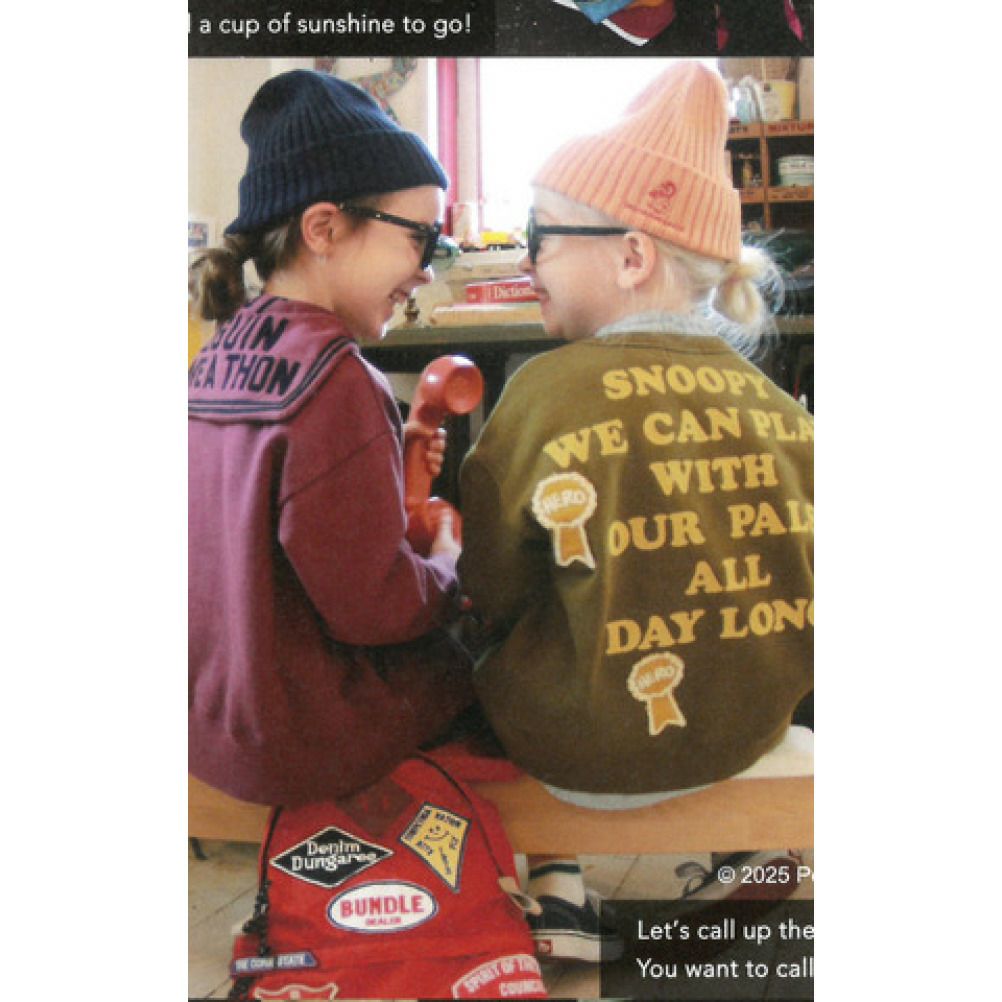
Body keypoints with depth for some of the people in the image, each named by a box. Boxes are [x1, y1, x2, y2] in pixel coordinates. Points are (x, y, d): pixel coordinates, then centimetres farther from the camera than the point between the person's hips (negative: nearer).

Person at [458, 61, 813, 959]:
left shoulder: (552, 389, -19)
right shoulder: (778, 404, -8)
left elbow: (493, 591, -8)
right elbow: (788, 585, 3)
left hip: (591, 757, -4)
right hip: (748, 735, 5)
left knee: (477, 651, 22)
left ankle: (556, 884, 32)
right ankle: (567, 884, 31)